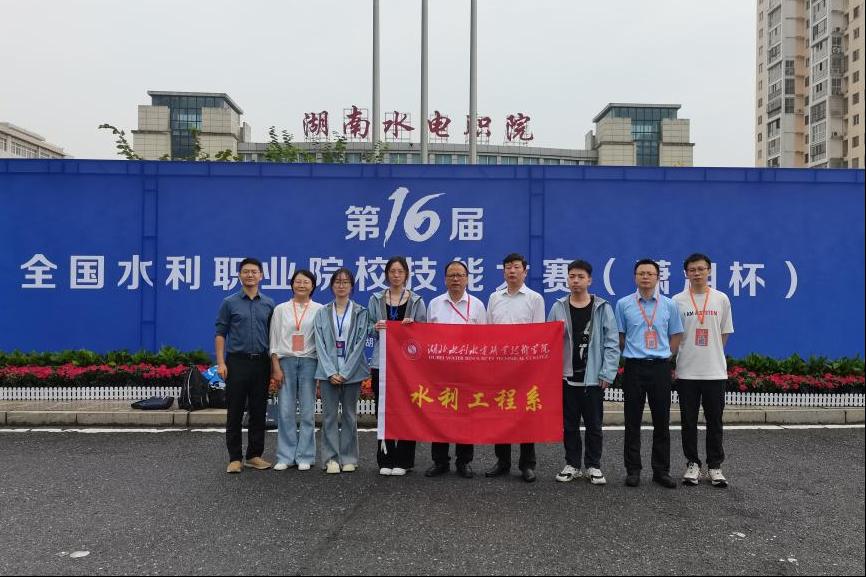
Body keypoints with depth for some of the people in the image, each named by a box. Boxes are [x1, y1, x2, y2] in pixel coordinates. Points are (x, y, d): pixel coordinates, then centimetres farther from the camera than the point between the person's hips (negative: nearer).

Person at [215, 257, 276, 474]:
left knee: (258, 412, 7)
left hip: (261, 363, 3)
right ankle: (235, 458, 9)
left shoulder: (269, 304, 9)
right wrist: (221, 363, -8)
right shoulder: (229, 303, 2)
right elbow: (220, 334, 2)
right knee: (235, 412, 1)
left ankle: (255, 455, 17)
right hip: (237, 361, -2)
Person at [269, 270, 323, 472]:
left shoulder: (319, 310, 5)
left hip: (309, 362, -1)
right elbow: (274, 340, 6)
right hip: (286, 361, 1)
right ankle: (285, 457, 12)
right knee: (286, 412, 1)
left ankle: (305, 457, 12)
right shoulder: (281, 309, 8)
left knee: (307, 412, 2)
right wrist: (276, 367, -1)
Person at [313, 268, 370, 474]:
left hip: (352, 371, -1)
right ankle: (331, 458, 9)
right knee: (329, 415, 2)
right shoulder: (322, 313, 7)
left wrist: (345, 372, -10)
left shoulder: (360, 312, 3)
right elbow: (320, 344, 2)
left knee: (350, 415, 6)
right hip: (328, 372, 1)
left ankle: (348, 458, 14)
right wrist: (331, 372, -9)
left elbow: (360, 343, -3)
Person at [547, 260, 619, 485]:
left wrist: (607, 373, -10)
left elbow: (611, 343, -3)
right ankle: (572, 464, 21)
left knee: (594, 424, 7)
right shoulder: (558, 308, 4)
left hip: (593, 377, -1)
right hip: (566, 376, 2)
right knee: (569, 424, 10)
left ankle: (593, 466, 19)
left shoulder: (602, 308, 0)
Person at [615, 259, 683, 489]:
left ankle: (661, 470, 17)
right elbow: (619, 337, 9)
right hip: (634, 367, -1)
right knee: (633, 422, 4)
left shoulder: (669, 305, 4)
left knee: (662, 422, 6)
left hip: (660, 367, 1)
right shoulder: (623, 304, 2)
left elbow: (676, 336, 12)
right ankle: (633, 470, 14)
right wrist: (633, 355, 8)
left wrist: (664, 356, 6)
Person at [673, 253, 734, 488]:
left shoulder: (721, 299, 3)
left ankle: (715, 466, 18)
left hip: (715, 371, 1)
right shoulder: (677, 301, 0)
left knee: (714, 421, 7)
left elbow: (724, 333, 11)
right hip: (686, 371, -1)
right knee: (689, 421, 6)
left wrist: (712, 354, 10)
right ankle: (692, 464, 18)